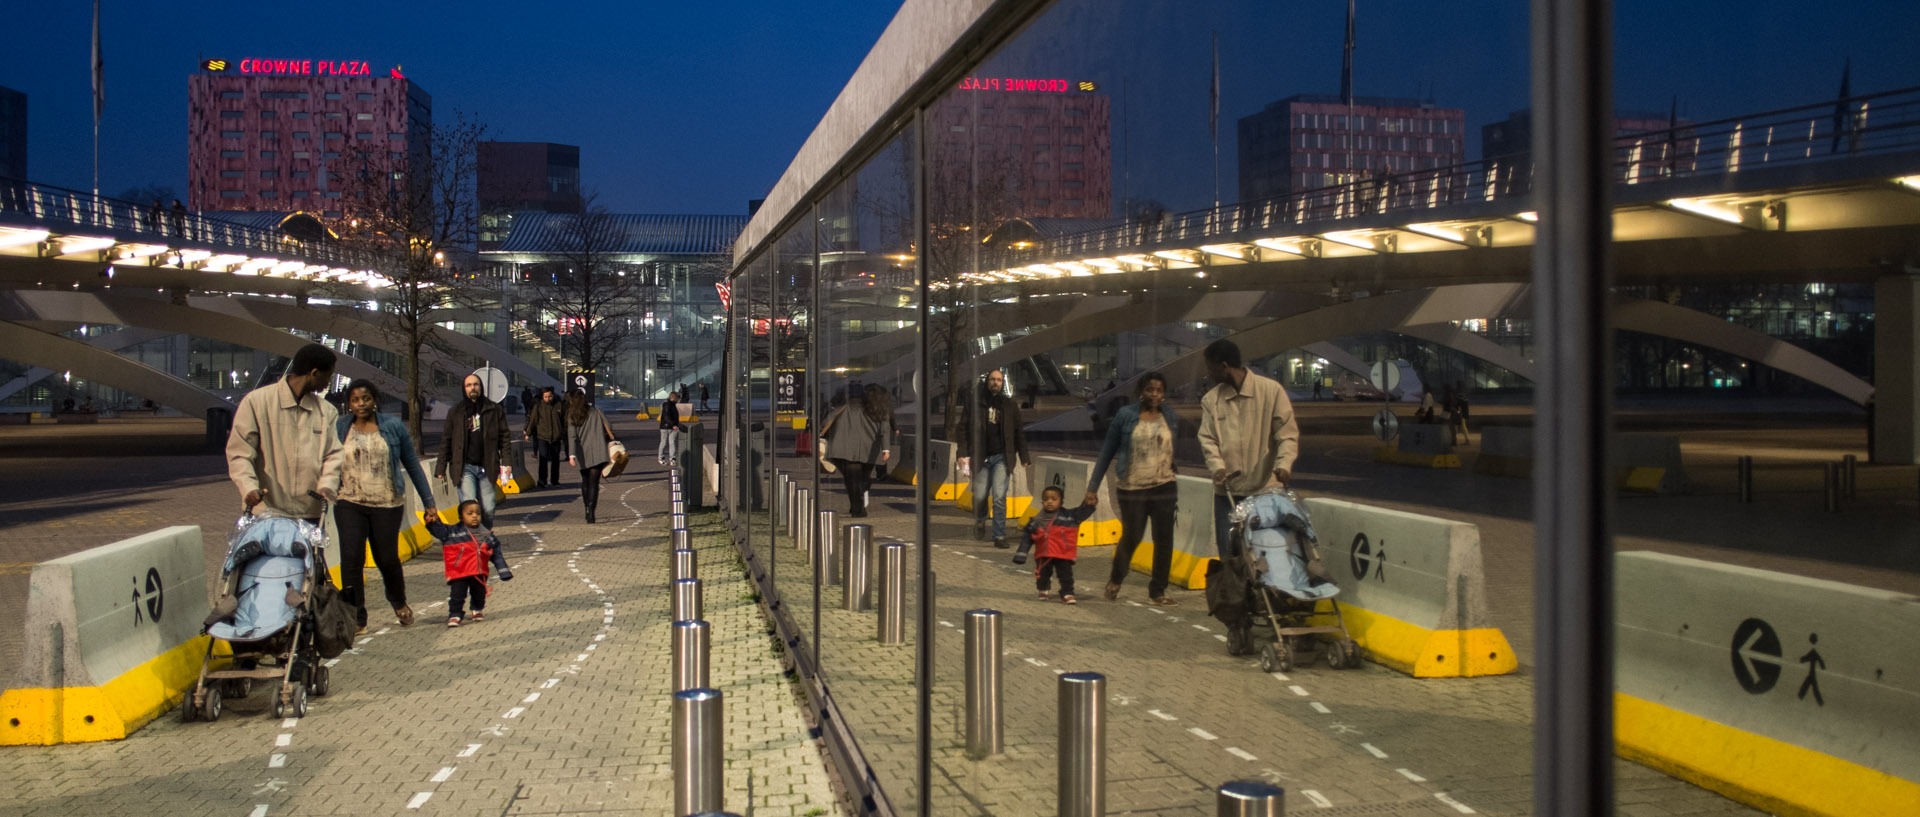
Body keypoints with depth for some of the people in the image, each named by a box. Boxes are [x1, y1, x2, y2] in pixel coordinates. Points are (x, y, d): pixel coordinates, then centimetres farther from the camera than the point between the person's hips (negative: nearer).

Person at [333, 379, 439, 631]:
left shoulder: (394, 426, 2)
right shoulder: (339, 429, 3)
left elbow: (412, 465, 7)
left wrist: (429, 503, 7)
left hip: (387, 505, 0)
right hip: (350, 504, 0)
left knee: (387, 559, 7)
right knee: (351, 559, -8)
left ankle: (400, 604, 34)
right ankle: (355, 617, 2)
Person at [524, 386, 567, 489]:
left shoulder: (559, 405, 2)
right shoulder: (538, 406, -1)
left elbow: (565, 421, 10)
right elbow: (532, 420, 1)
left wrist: (565, 434, 11)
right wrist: (528, 433, 0)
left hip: (556, 438, 2)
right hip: (542, 437, -2)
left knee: (555, 460, 10)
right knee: (543, 459, -13)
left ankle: (554, 481, 20)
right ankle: (541, 481, -12)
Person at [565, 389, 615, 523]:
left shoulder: (572, 417, 0)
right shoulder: (595, 412, -1)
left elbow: (572, 436, -10)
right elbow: (608, 429, 0)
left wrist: (572, 455, -17)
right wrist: (612, 441, 15)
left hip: (582, 455, 2)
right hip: (597, 454, -2)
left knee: (585, 482, 21)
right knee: (593, 483, -5)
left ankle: (587, 510, 25)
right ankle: (591, 511, -20)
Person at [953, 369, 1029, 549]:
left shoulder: (1009, 405, 9)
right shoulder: (973, 403, 5)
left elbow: (1019, 432, 13)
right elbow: (963, 429, 3)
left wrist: (1023, 457, 10)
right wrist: (963, 453, -7)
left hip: (1001, 458, 0)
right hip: (980, 458, 0)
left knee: (999, 497, -11)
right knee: (979, 497, 3)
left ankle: (1000, 536, -5)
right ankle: (980, 521, 35)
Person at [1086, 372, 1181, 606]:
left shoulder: (1171, 418, 5)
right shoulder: (1125, 416, -3)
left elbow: (1174, 453, 13)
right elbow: (1107, 452, 2)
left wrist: (1176, 493, 13)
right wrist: (1093, 486, 0)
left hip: (1164, 487, 3)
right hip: (1132, 488, -3)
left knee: (1164, 540, 1)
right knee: (1132, 537, 4)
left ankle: (1157, 591, 13)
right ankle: (1115, 579, 30)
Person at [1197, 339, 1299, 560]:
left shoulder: (1271, 390, -2)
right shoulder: (1211, 400, 7)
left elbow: (1288, 432, -4)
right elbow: (1207, 439, 2)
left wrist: (1284, 464, -21)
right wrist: (1217, 466, -18)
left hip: (1266, 488, -3)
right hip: (1227, 491, 3)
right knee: (1228, 551, 5)